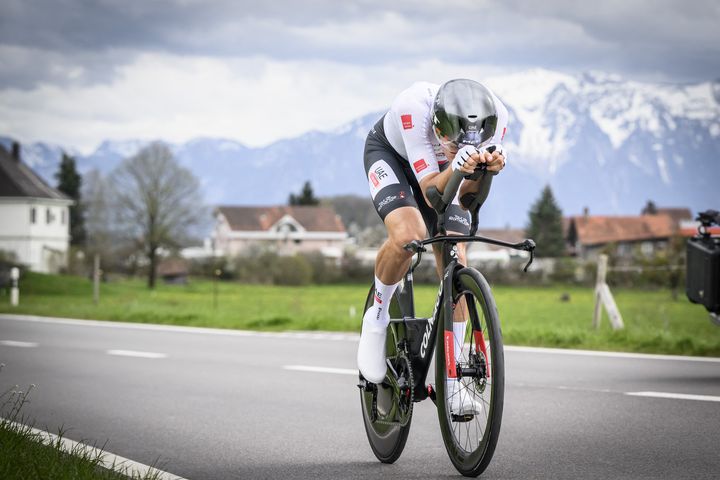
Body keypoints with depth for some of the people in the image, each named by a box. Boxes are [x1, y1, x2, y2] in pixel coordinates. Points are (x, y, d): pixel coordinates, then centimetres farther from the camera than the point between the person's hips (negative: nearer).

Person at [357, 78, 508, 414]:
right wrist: (455, 167, -56)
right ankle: (377, 315, -2)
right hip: (390, 153, -3)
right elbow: (431, 192, -36)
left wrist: (487, 170, -46)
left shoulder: (495, 117, -32)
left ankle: (449, 380, 0)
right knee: (408, 235, -32)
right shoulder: (413, 107, -42)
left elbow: (464, 197, -26)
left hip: (440, 169, 3)